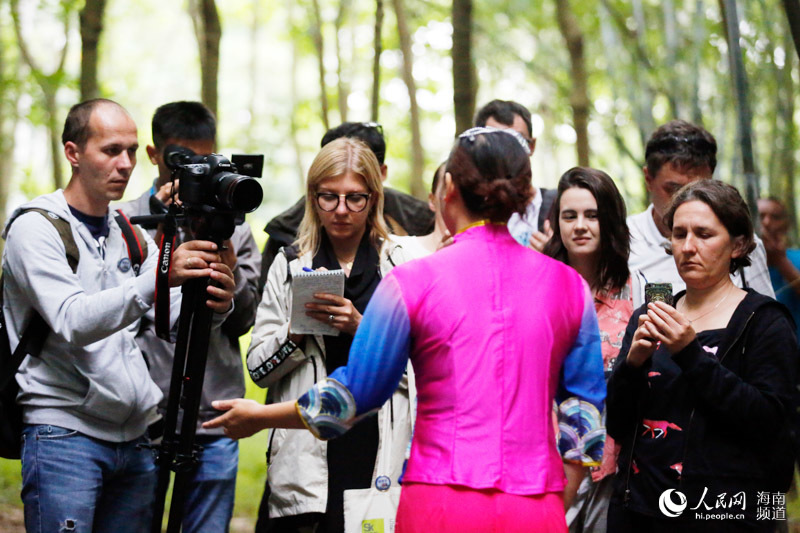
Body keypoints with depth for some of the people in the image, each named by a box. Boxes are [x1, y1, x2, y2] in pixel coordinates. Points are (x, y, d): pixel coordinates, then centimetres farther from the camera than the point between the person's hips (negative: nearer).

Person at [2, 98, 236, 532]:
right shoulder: (35, 228, -6)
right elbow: (73, 322, -21)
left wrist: (213, 302, -19)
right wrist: (156, 279, -33)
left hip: (134, 439, 6)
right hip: (64, 435, -6)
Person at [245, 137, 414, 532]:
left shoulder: (401, 263, 6)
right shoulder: (290, 265, 11)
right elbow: (258, 368, 8)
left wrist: (361, 328, -14)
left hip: (380, 455, -1)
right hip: (307, 456, 1)